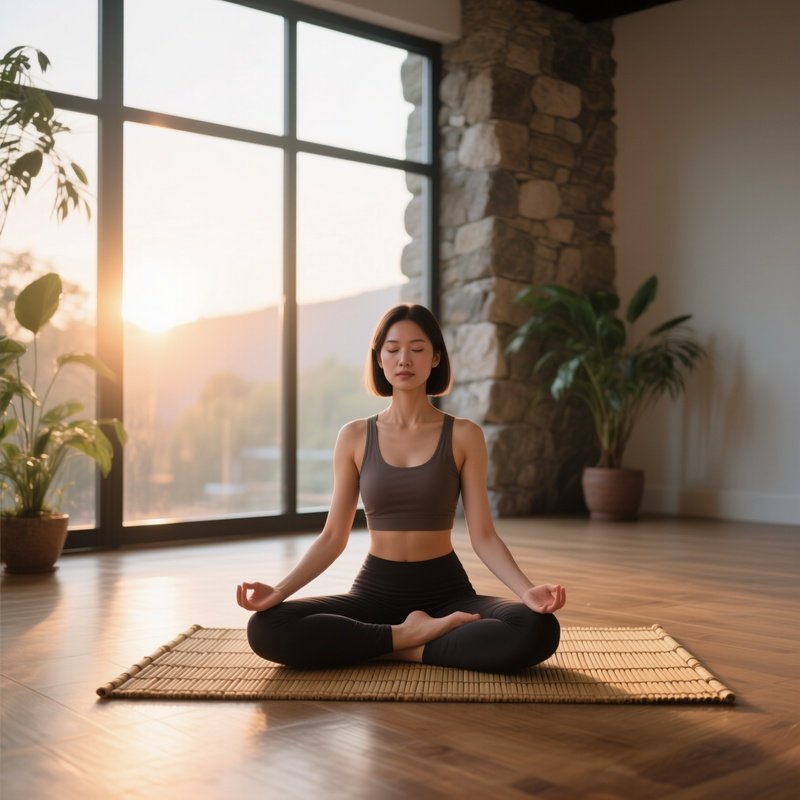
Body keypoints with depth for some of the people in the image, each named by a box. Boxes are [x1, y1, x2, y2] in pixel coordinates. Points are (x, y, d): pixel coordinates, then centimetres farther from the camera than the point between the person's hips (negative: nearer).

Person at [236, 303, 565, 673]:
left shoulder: (464, 436, -2)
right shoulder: (354, 437, 2)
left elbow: (482, 536, -4)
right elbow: (333, 537, 2)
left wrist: (527, 590, -22)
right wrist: (279, 590, -14)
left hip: (446, 592, -1)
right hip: (375, 591, 1)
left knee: (537, 631, -31)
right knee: (266, 629, -25)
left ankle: (410, 649, -13)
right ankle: (407, 634, -14)